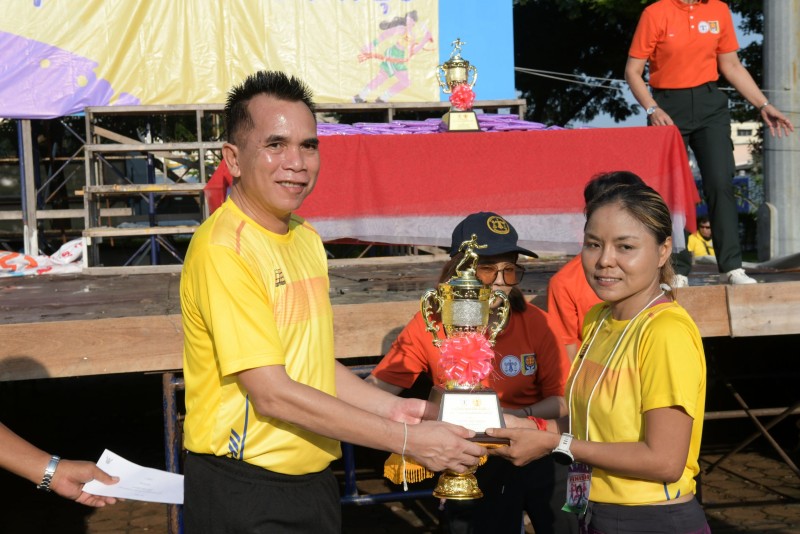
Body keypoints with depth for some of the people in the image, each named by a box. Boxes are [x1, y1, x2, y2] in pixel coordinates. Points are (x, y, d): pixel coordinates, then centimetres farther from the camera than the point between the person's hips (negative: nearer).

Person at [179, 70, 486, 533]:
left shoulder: (307, 237, 9)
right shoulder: (223, 249, -19)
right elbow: (273, 394, -21)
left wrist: (390, 407, 0)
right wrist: (407, 439, -19)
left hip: (314, 478, 8)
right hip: (244, 491, -8)